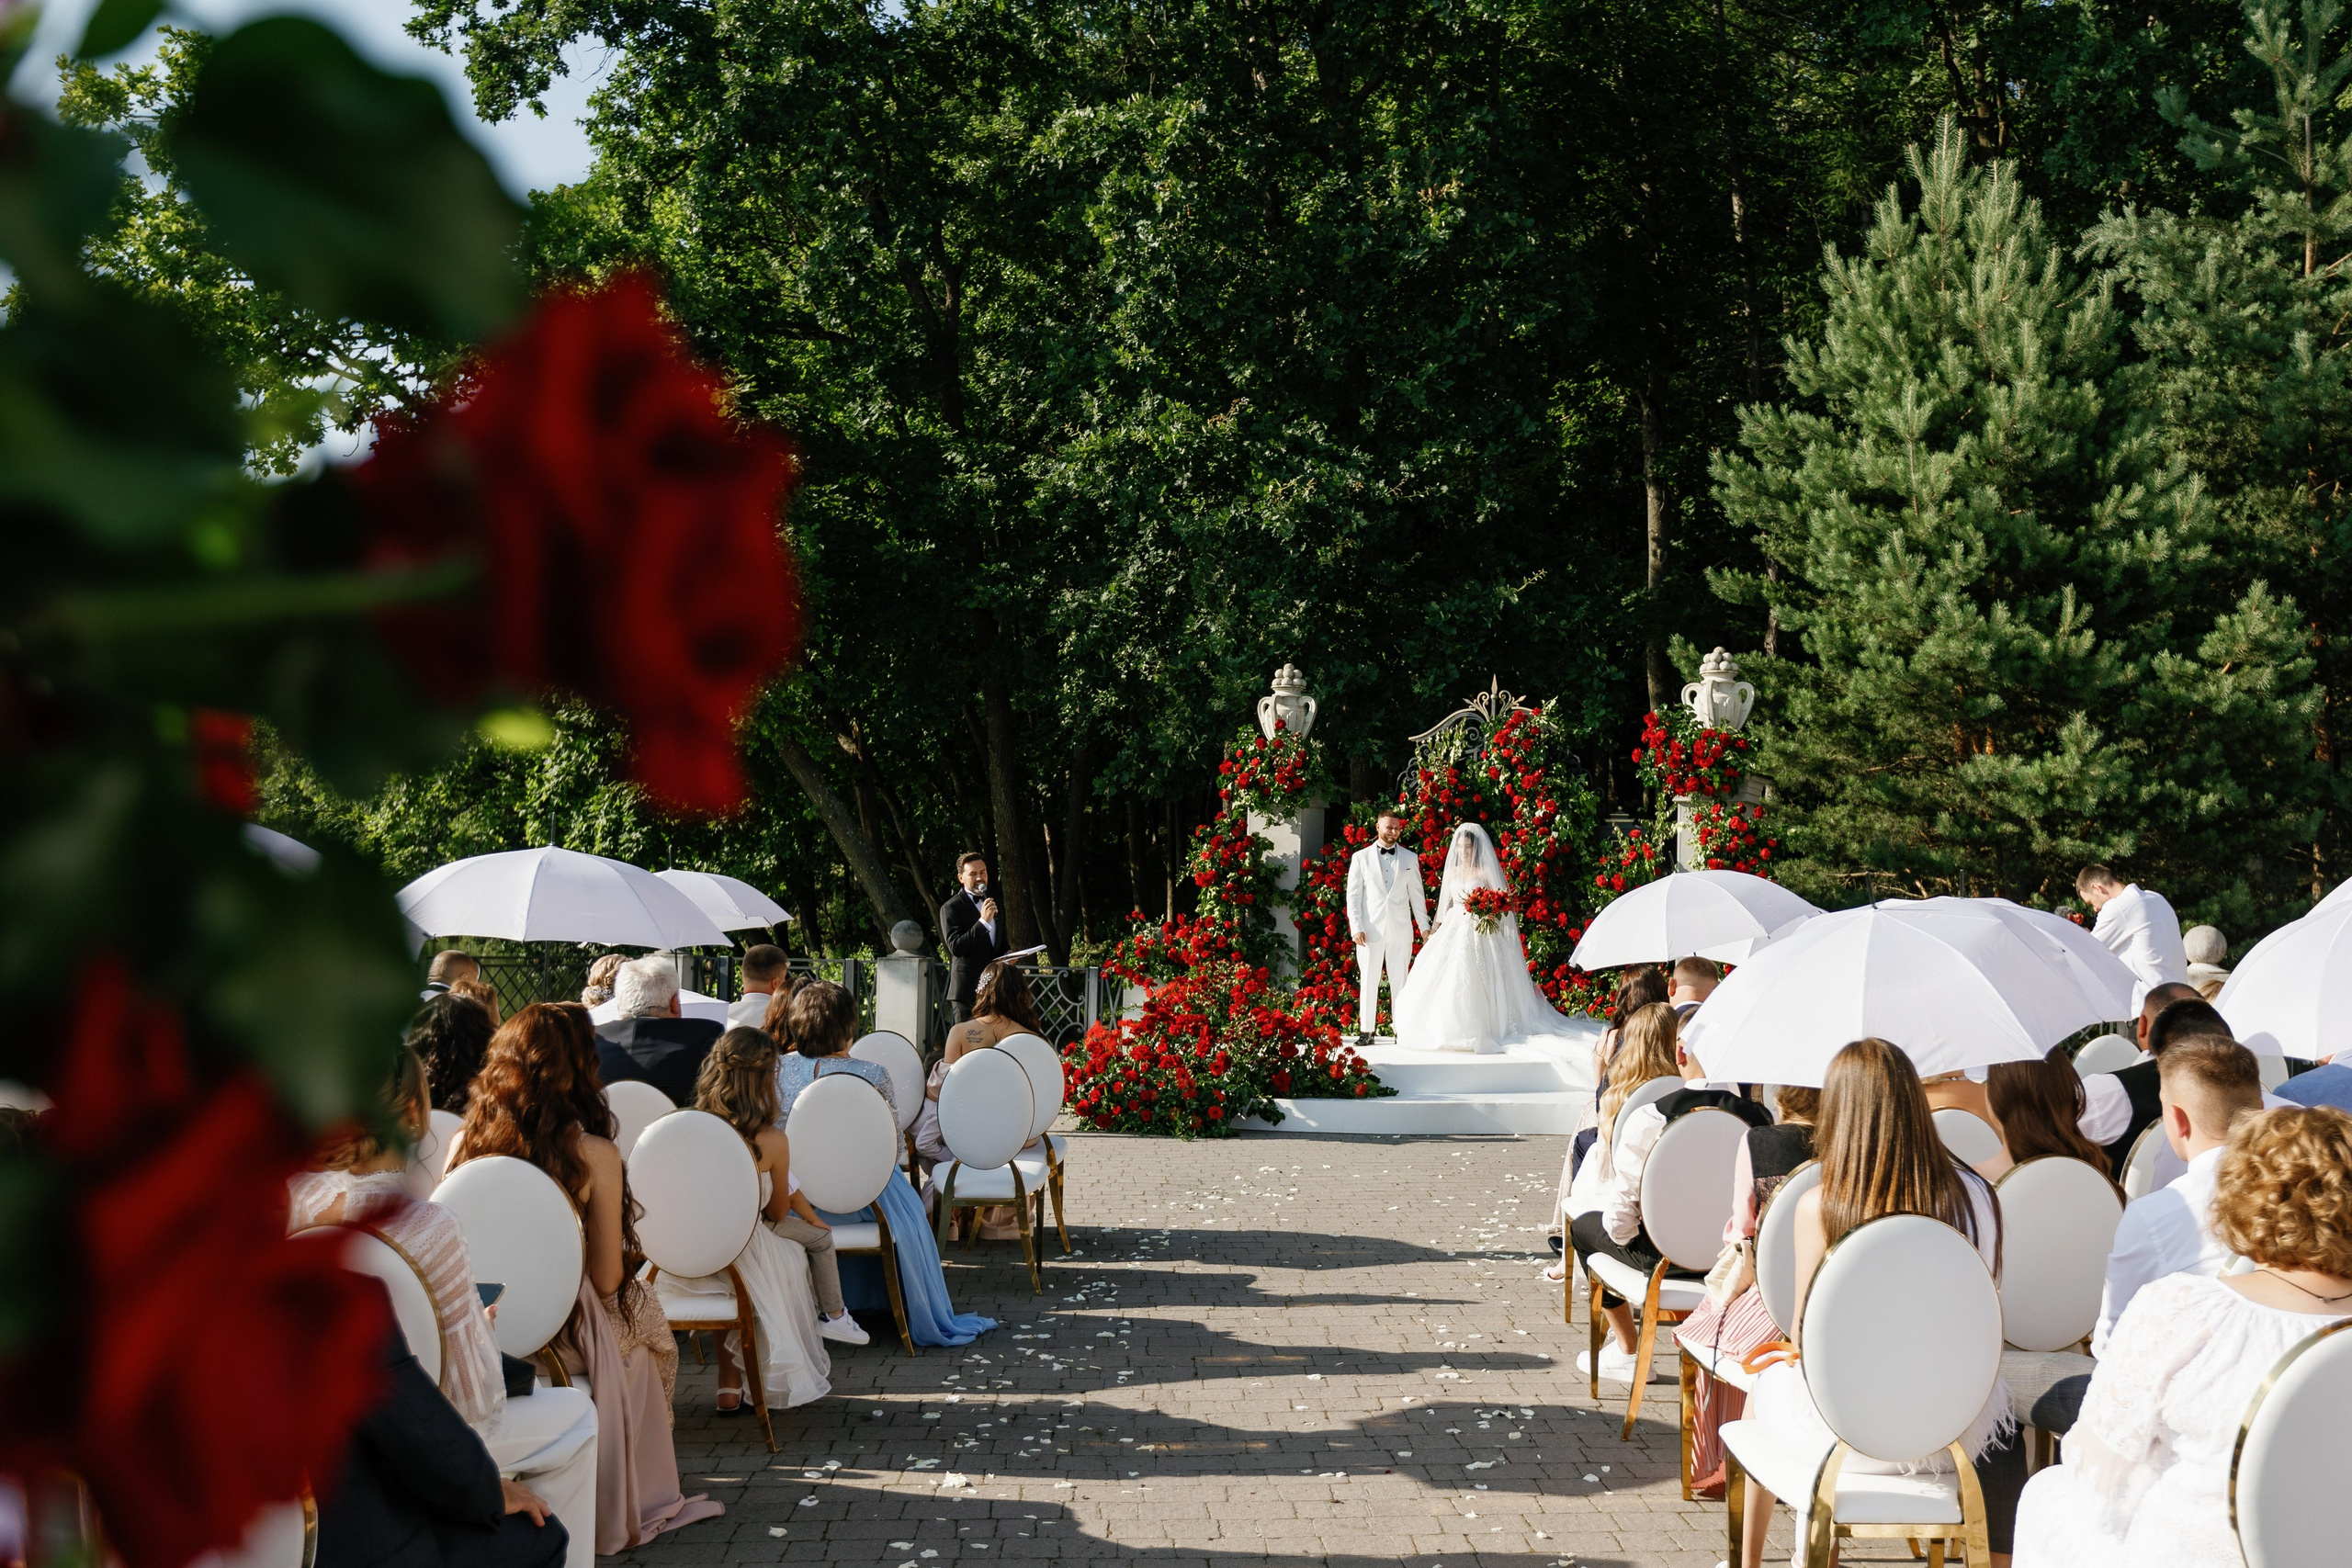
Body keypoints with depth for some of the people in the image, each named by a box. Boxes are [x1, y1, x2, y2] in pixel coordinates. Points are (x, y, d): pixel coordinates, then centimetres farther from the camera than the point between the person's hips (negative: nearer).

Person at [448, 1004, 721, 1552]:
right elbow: (607, 1278, -12)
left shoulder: (463, 1142, -8)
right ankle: (645, 1498, 45)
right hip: (560, 1338, -4)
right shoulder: (595, 1155, -18)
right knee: (648, 1326, 30)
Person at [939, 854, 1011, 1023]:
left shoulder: (996, 904, 16)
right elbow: (955, 947, -16)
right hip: (968, 988, -6)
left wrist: (1008, 952, 4)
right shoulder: (950, 908, -5)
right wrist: (983, 921, -22)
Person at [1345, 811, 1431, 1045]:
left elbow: (1417, 894, 11)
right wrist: (1356, 927, -6)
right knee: (1368, 981, 2)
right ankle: (1366, 1031, 7)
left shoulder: (1410, 858, 10)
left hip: (1400, 929, 1)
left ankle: (1402, 1031, 3)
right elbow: (1353, 895, 3)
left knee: (1400, 981, 1)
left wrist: (1424, 927, 5)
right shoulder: (1361, 858, 6)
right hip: (1370, 929, -1)